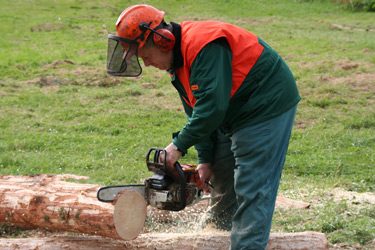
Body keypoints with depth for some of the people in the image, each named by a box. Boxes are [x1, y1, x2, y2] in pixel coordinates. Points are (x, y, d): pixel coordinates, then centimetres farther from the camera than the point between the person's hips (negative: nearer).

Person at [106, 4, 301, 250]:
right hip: (233, 116, 11)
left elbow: (211, 106, -31)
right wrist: (205, 160, 4)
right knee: (221, 179, 19)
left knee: (251, 190, -11)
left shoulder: (203, 46, -27)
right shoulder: (178, 59, 6)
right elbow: (196, 112, 10)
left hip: (267, 107, -11)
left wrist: (179, 145, -22)